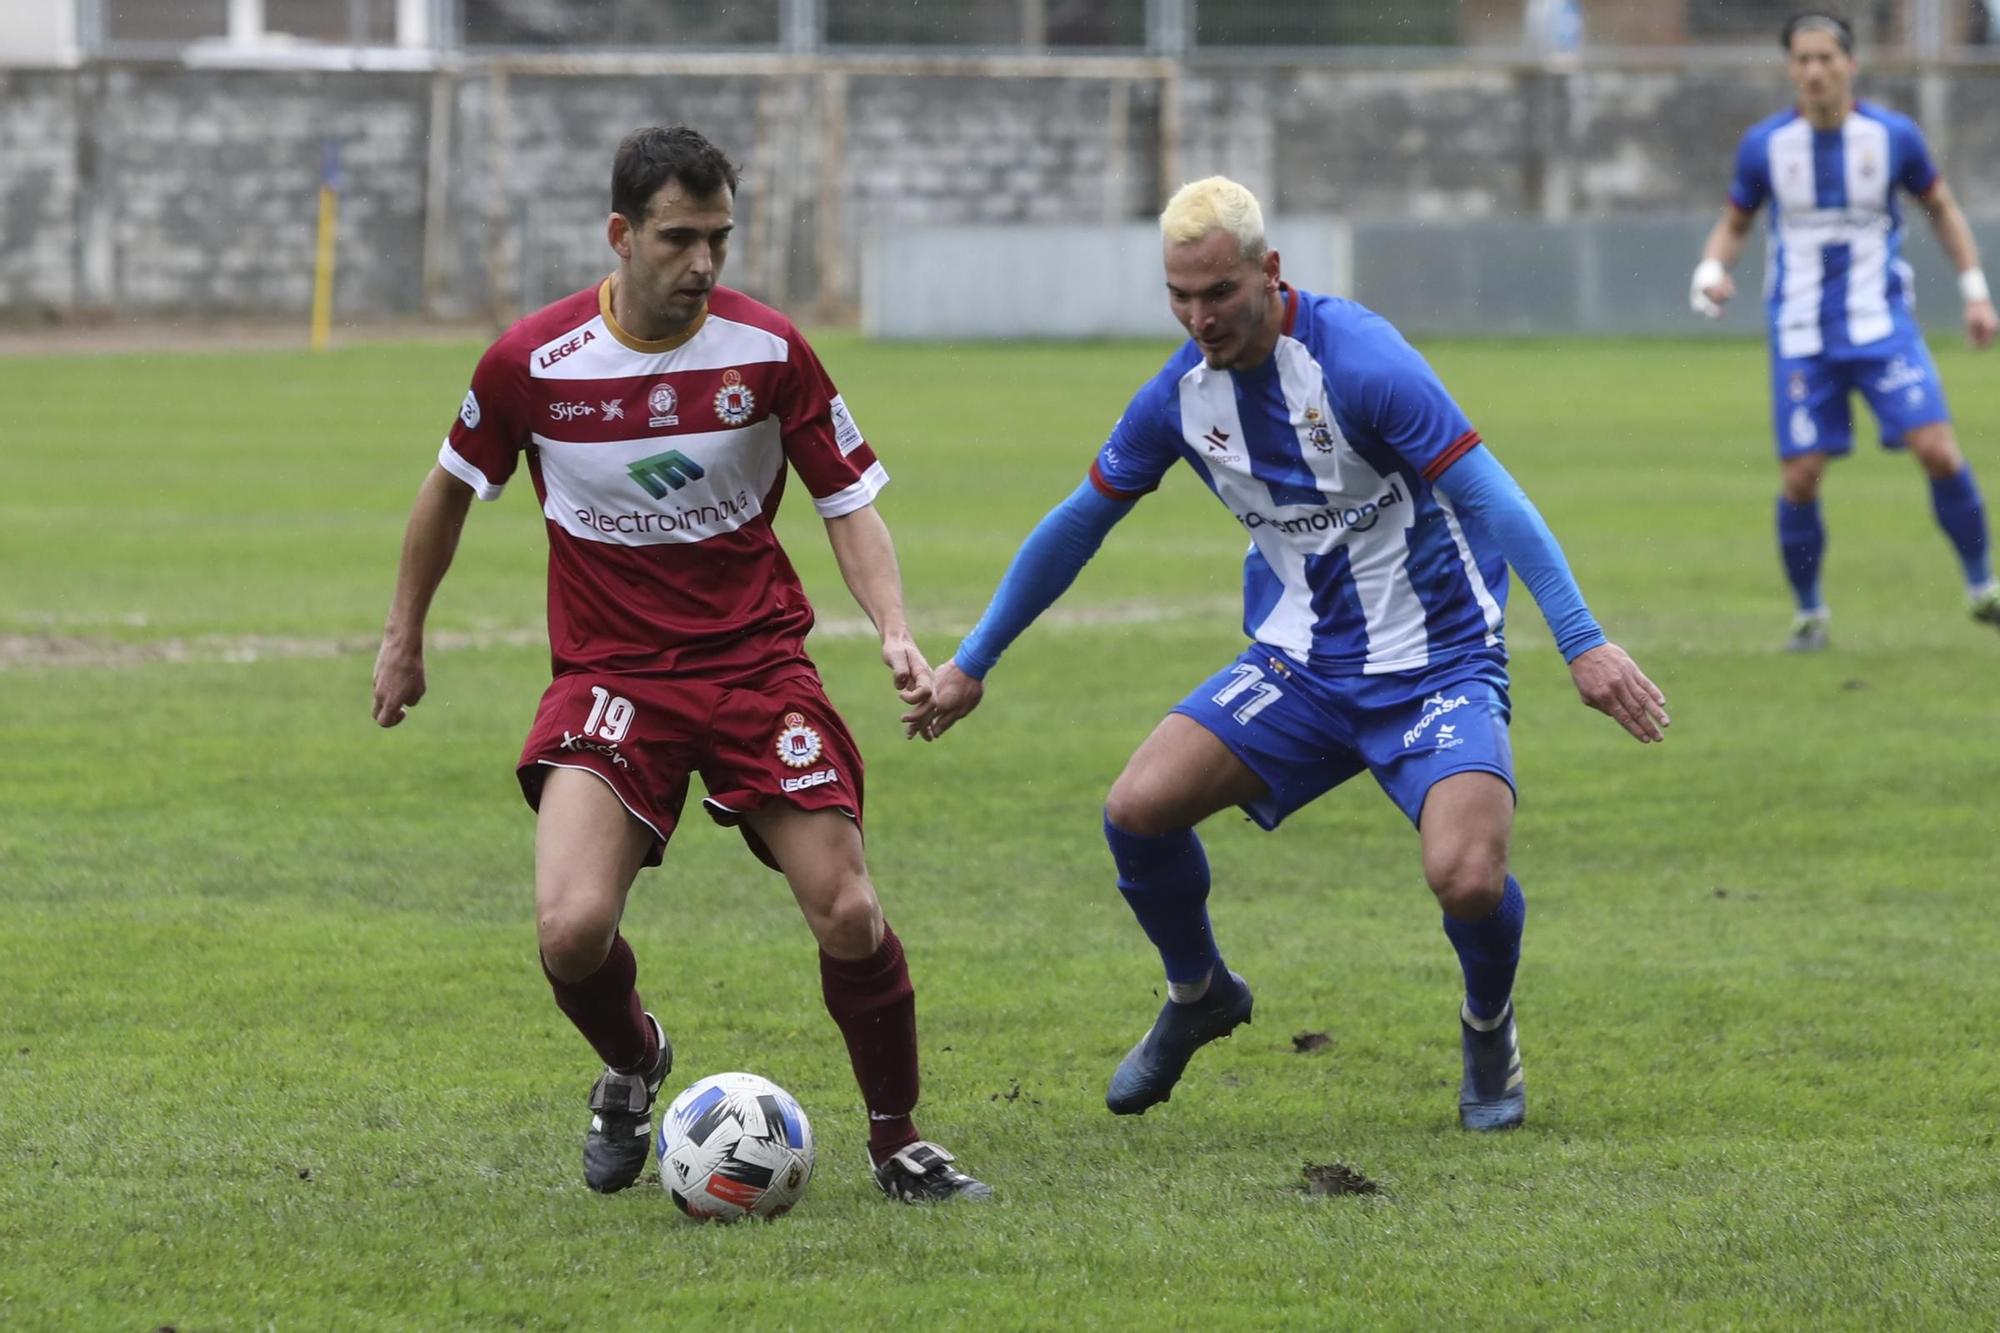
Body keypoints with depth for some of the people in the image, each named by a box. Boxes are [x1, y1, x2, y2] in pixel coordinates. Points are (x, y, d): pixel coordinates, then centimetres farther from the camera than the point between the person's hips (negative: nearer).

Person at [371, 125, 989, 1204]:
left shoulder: (767, 350, -7)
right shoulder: (533, 361, -8)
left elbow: (848, 500, 1)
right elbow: (452, 487, 10)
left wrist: (895, 631, -15)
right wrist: (403, 638, 18)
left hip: (757, 660, 1)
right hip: (611, 672, -1)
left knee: (847, 915, -10)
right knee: (572, 931, -19)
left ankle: (897, 1142, 14)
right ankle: (631, 1067, 16)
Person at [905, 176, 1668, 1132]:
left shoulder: (1358, 361, -21)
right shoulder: (1181, 393, -3)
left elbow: (1490, 495, -23)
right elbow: (1078, 523, 11)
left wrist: (1583, 643, -30)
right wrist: (970, 665, 16)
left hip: (1436, 662, -5)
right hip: (1297, 664, 5)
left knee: (1466, 877, -27)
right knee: (1137, 809, -15)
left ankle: (1489, 1028, 10)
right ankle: (1199, 996, 16)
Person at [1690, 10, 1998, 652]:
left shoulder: (1893, 136, -3)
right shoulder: (1765, 145, -3)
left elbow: (1941, 208, 12)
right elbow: (1734, 221, 10)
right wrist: (1710, 271, -11)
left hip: (1883, 325, 0)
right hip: (1801, 337, 0)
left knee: (1938, 452, -15)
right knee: (1798, 479, -6)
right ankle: (1809, 613, 16)